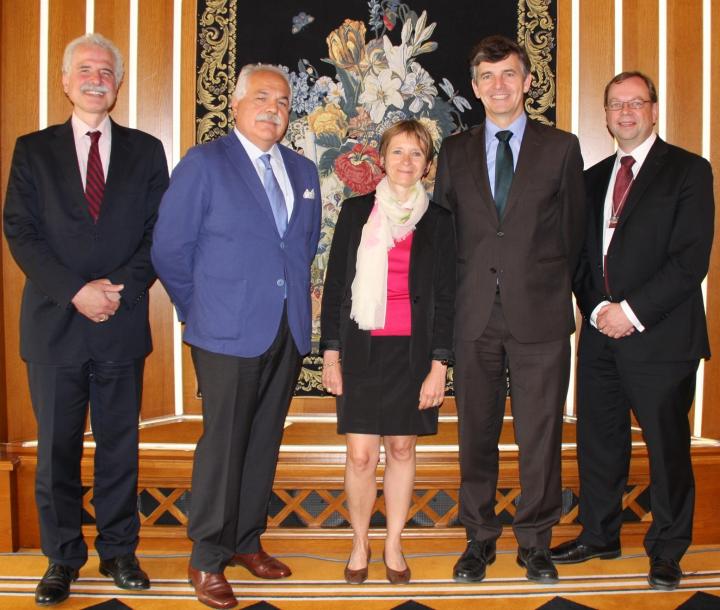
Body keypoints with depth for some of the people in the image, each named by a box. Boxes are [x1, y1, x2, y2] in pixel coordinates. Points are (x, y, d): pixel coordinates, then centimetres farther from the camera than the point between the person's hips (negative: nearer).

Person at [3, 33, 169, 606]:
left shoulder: (146, 150, 8)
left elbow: (158, 233, 3)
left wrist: (121, 288, -12)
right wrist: (76, 292, -14)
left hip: (123, 323, 0)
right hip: (55, 322, 0)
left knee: (120, 445, 10)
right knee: (57, 449, 8)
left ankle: (119, 550, 24)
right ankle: (62, 557, 22)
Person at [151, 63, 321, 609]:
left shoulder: (303, 171, 13)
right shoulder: (204, 163, -4)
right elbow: (170, 250, -5)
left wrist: (295, 295, 15)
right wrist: (202, 310, -1)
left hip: (289, 333, 6)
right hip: (229, 335, -5)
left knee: (264, 443, 13)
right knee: (223, 445, 0)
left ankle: (247, 542, 29)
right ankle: (207, 560, 15)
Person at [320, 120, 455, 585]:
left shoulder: (438, 221, 3)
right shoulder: (356, 212, 4)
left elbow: (445, 297, 2)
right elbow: (335, 284, 5)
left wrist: (439, 366, -4)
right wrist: (330, 354, 1)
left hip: (413, 351, 0)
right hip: (362, 349, 0)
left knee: (402, 447, 9)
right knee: (361, 455, -1)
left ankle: (394, 545, 25)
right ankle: (360, 544, 20)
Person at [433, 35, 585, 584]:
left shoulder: (561, 147, 5)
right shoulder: (455, 152, 11)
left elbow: (574, 228, 9)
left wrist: (552, 287, 9)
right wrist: (465, 288, 6)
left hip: (540, 313, -1)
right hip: (476, 314, 2)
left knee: (540, 436, 5)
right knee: (476, 433, 9)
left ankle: (535, 542, 22)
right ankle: (480, 538, 24)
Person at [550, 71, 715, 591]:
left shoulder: (688, 171, -2)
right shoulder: (594, 178, 15)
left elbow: (691, 260, -10)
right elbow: (582, 256, 13)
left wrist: (632, 311, -15)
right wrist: (597, 308, -4)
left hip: (660, 335, -5)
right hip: (601, 333, 5)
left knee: (668, 447, 5)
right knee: (598, 441, 12)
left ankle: (667, 552, 21)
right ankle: (599, 535, 30)